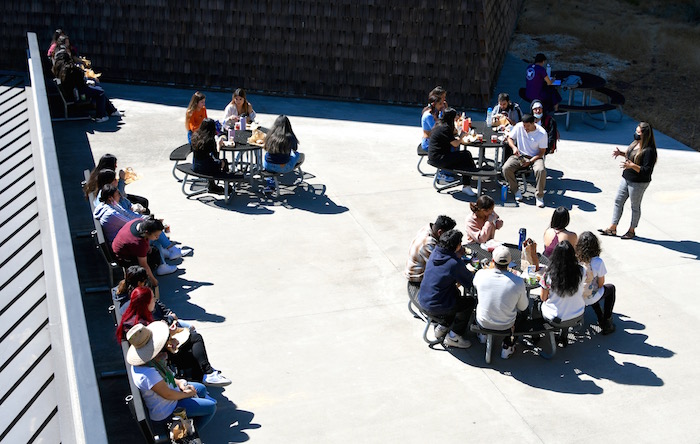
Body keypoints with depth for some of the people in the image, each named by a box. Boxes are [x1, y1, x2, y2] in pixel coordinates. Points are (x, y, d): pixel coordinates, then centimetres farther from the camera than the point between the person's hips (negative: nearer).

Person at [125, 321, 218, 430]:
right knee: (211, 407, -6)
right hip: (166, 413, -9)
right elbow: (168, 394, -29)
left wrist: (178, 382, -3)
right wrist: (186, 394, -12)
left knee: (201, 388, 22)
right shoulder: (147, 374, -40)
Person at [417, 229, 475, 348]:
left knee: (455, 293, 31)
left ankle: (442, 326, 33)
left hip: (422, 301, 8)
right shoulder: (455, 263, -25)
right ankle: (454, 336, 18)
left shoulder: (435, 253, -2)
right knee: (470, 302, 12)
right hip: (435, 308, -8)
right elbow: (470, 283, -13)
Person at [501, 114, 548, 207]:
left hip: (535, 157, -2)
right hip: (520, 155, 3)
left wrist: (530, 162, -22)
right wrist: (514, 147, -17)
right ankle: (516, 191, -3)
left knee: (541, 170, -35)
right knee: (506, 168, -24)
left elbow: (542, 152, -9)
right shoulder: (519, 127, -8)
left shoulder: (542, 133, -15)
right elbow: (510, 138, 6)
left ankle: (539, 196, -14)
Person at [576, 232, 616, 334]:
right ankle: (606, 324, 29)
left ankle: (600, 320, 44)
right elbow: (601, 283, -10)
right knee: (611, 288, 26)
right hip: (589, 299, -4)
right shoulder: (598, 262, -23)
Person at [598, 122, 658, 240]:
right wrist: (621, 153, 6)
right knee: (618, 201, 13)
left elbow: (647, 171, -27)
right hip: (626, 178, 9)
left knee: (635, 206, 9)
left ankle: (631, 230, 26)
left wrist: (633, 166, -37)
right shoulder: (635, 143, 2)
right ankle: (612, 228, 22)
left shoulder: (649, 151, -25)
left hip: (638, 183, -9)